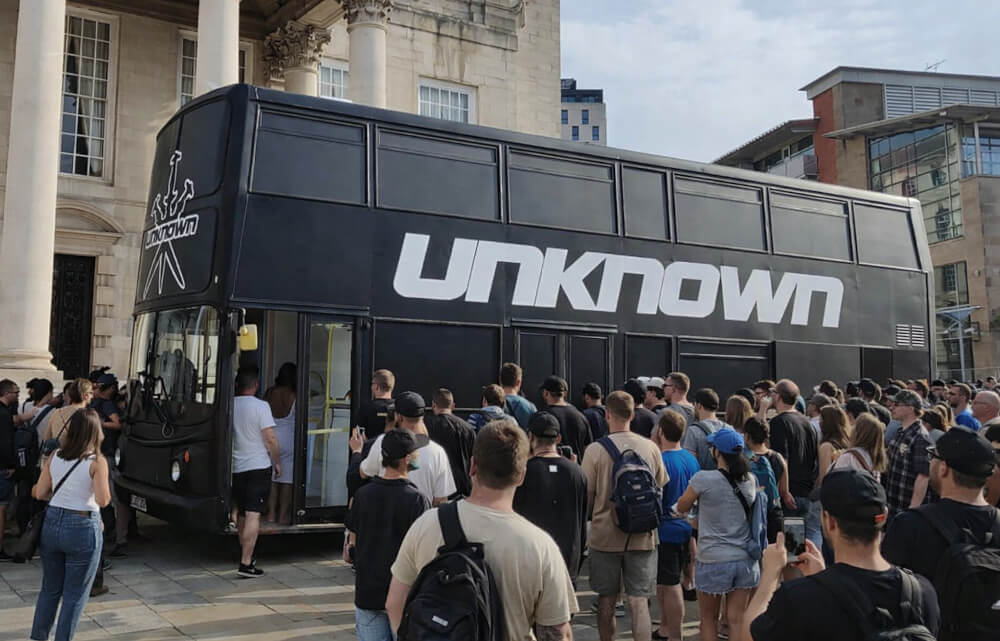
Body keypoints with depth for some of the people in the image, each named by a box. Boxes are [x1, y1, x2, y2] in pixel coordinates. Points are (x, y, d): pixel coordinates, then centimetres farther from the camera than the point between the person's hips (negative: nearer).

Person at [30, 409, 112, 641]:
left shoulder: (54, 457, 0)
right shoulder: (97, 462, -14)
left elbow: (40, 494, 5)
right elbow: (103, 500, -17)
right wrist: (106, 483, 1)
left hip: (52, 524, 5)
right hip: (82, 528, -5)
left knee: (50, 589, 22)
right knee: (75, 595, 8)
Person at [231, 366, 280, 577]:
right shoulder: (260, 406, -12)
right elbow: (270, 439, -14)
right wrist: (277, 463, -1)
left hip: (235, 467, 5)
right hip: (259, 466, -5)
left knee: (241, 513, 18)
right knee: (253, 514, -7)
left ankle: (245, 555, 30)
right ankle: (245, 563, -11)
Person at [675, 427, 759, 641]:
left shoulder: (704, 479, -15)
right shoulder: (750, 480, 0)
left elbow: (681, 508, -2)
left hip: (712, 560, -4)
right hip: (744, 559, 4)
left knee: (709, 620, 13)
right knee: (737, 621, 9)